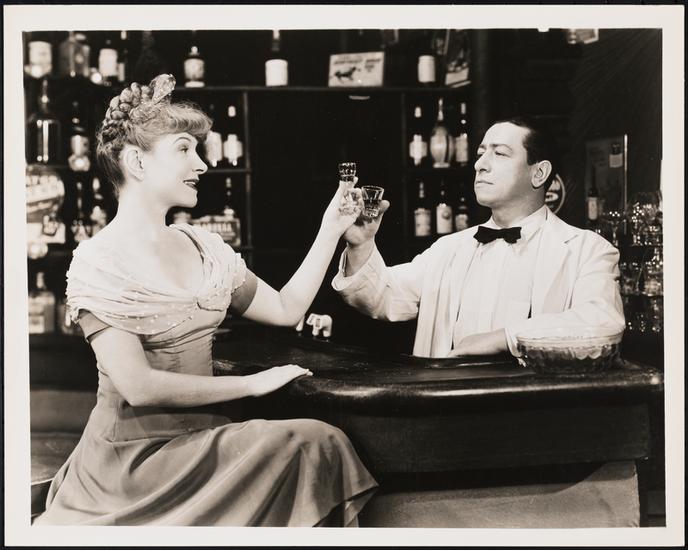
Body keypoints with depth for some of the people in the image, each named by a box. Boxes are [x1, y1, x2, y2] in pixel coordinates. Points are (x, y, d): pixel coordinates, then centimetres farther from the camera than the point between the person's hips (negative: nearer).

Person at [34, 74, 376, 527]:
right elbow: (139, 386, -18)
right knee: (318, 445, -22)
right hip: (136, 452, -6)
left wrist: (331, 231, 7)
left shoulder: (204, 247, 10)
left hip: (203, 436, 6)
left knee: (319, 445, -21)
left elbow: (286, 309, 14)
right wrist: (252, 384, -12)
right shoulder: (98, 263, -11)